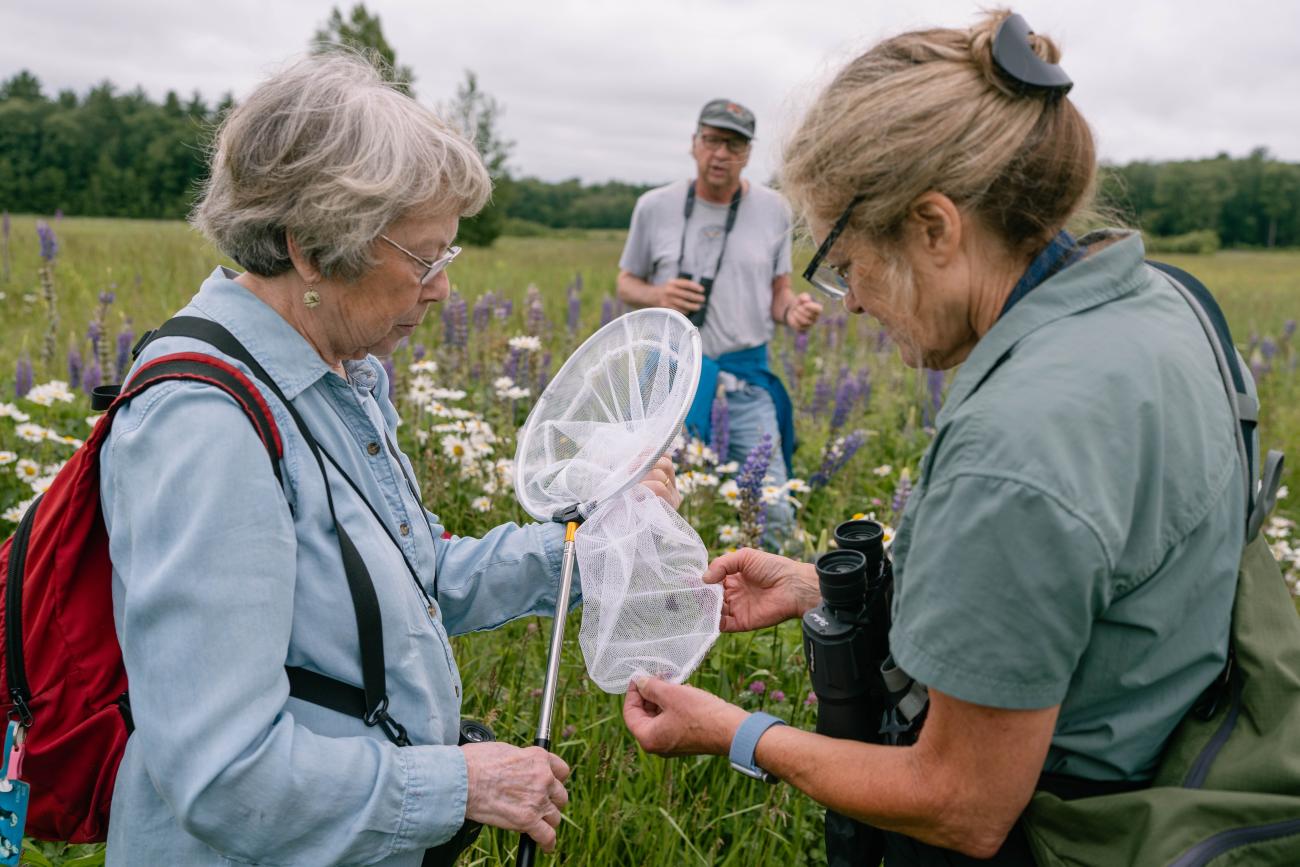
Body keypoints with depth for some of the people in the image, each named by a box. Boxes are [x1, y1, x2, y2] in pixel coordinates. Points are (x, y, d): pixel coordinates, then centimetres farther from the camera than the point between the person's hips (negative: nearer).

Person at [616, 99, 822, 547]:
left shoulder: (772, 208, 5)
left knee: (772, 510, -1)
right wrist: (657, 296, -11)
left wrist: (793, 310, -13)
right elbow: (626, 283, 12)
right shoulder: (655, 206, 2)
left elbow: (779, 290, 11)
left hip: (747, 380, 1)